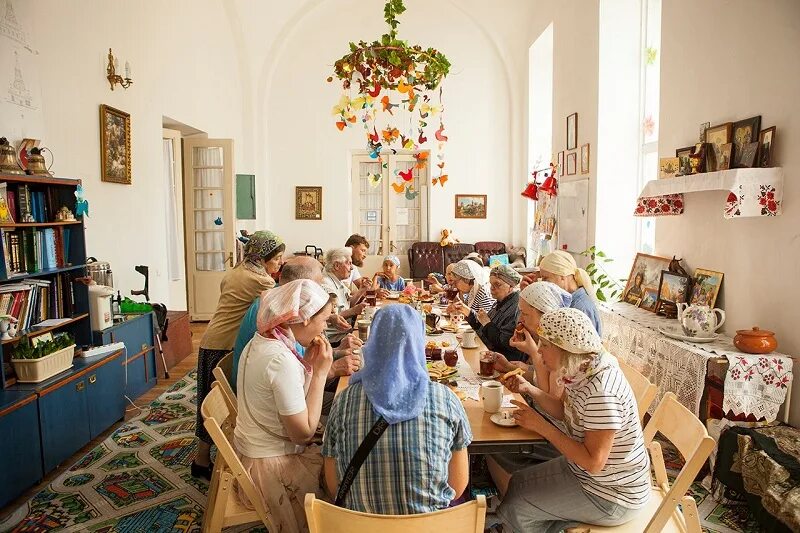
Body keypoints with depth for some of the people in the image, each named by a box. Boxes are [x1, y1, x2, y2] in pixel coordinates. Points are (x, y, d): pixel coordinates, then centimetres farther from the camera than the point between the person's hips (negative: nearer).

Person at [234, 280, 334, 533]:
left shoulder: (260, 342, -1)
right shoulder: (281, 360, -29)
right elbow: (304, 433, -23)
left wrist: (307, 364, -4)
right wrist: (320, 372, -20)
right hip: (270, 468, -8)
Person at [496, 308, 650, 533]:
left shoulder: (601, 390, -33)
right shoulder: (580, 370, -5)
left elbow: (593, 462, -30)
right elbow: (563, 410, 11)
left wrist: (540, 425, -25)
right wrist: (528, 389, -4)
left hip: (612, 496, -8)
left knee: (514, 507, -5)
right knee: (517, 483, 13)